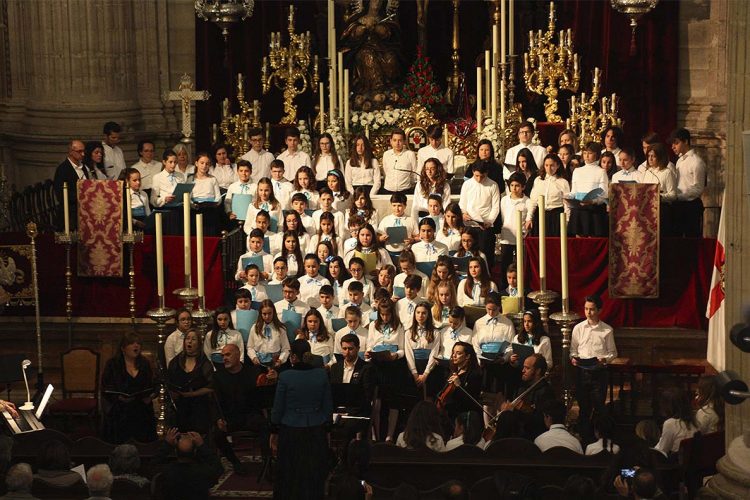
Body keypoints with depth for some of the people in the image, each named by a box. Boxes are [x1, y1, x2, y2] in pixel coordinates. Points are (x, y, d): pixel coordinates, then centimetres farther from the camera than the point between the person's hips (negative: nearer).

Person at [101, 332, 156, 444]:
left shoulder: (145, 364, 12)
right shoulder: (113, 364, 0)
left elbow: (153, 384, 17)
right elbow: (106, 387, -2)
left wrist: (151, 395, -3)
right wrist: (118, 397, -18)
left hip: (141, 413, 3)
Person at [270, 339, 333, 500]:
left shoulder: (285, 377, -12)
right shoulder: (322, 375, -5)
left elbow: (278, 408, -6)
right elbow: (328, 407, 1)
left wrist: (274, 432, 5)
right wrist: (325, 426, 14)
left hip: (291, 432, -2)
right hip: (316, 431, 2)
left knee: (290, 476, 11)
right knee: (314, 475, 13)